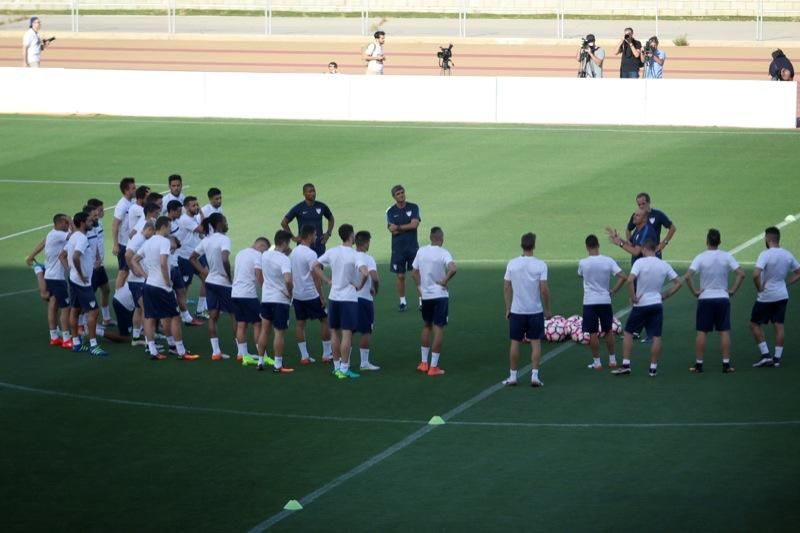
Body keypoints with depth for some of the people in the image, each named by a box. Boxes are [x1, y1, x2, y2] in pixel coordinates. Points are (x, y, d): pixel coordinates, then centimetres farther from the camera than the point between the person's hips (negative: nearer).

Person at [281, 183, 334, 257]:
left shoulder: (321, 206, 5)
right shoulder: (298, 208, -3)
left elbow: (331, 219, 23)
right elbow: (284, 222, 2)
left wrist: (328, 233, 10)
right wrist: (293, 237, -2)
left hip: (319, 245, 3)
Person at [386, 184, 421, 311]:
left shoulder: (414, 207, 0)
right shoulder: (390, 211, 1)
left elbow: (415, 224, -12)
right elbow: (392, 230, -10)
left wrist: (399, 227, -11)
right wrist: (408, 227, -10)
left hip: (413, 247, -1)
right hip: (398, 248, 1)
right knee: (400, 276, 4)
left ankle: (422, 300, -1)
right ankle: (403, 301, 15)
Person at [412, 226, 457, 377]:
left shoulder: (421, 251, 1)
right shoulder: (443, 253, -14)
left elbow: (415, 272, 8)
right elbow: (453, 269, -31)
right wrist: (445, 280, -15)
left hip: (425, 295, 5)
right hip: (440, 295, -5)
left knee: (426, 326, 22)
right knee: (438, 329, 0)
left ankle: (424, 363, 24)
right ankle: (433, 367, -1)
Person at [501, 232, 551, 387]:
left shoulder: (512, 264, -3)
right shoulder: (540, 265, -9)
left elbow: (506, 288, 1)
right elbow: (544, 289, -11)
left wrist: (508, 309, 9)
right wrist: (547, 309, 1)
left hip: (516, 310, 1)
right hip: (535, 311, -1)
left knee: (515, 342, 9)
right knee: (535, 343, 6)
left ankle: (513, 376, 12)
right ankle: (534, 376, 1)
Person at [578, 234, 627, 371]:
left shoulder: (583, 263, -9)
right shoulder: (608, 261, -7)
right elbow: (623, 277, -11)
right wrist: (613, 291, -1)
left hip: (589, 302, -2)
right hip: (605, 301, 2)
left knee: (593, 333, 4)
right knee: (609, 331, 16)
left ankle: (597, 362, 7)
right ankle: (612, 360, 21)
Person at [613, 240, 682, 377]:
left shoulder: (640, 262, -11)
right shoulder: (664, 265, 2)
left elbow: (630, 280, -25)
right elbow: (678, 283, 6)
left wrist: (633, 297, -13)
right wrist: (664, 296, 9)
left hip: (641, 304, -3)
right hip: (657, 304, 3)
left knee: (628, 333, 10)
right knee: (656, 337, 5)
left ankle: (626, 365, 5)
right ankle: (653, 368, 6)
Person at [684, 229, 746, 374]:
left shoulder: (700, 258, -7)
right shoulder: (726, 257, -3)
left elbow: (687, 277, -17)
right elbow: (741, 274, -9)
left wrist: (695, 291, -6)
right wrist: (733, 290, -1)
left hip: (705, 298, -1)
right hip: (722, 298, 1)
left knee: (702, 332, 5)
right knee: (724, 332, 5)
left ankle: (698, 364, 6)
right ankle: (726, 364, 3)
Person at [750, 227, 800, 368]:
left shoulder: (765, 254, -19)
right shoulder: (787, 255, 2)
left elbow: (756, 274, -31)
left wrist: (759, 288, -15)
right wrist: (786, 283, 10)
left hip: (766, 297, -6)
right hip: (782, 295, 6)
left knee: (755, 324, 8)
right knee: (779, 326, 9)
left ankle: (765, 355, 1)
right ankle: (777, 358, 9)